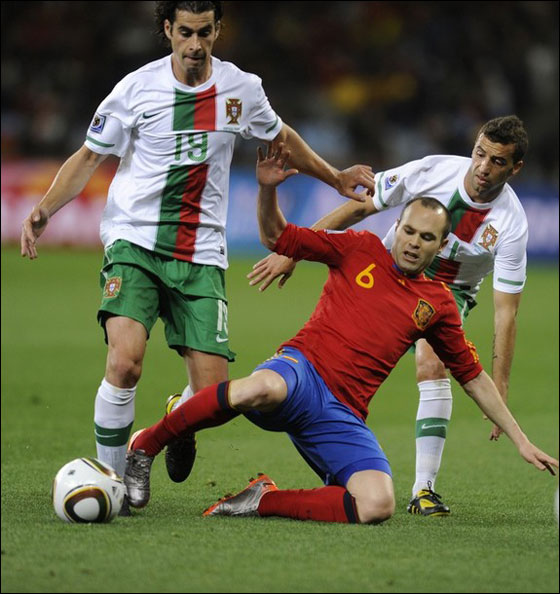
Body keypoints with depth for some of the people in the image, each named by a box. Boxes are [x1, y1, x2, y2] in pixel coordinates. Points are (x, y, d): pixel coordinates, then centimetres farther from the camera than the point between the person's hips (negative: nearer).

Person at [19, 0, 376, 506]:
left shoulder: (242, 88, 3)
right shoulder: (137, 88, -5)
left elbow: (281, 138, 24)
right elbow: (88, 158, 3)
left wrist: (336, 179, 29)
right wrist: (46, 207, -12)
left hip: (201, 254, 2)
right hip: (135, 242, -2)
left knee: (213, 392, -7)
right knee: (125, 363, -26)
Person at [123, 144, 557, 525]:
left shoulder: (438, 304, 18)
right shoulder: (361, 250, 11)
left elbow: (474, 377, 25)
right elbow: (277, 238, 10)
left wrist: (521, 441, 22)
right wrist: (267, 190, -10)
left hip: (343, 416, 3)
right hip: (303, 370, -3)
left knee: (378, 507, -27)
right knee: (262, 388, -43)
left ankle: (265, 501, -10)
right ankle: (144, 447, -23)